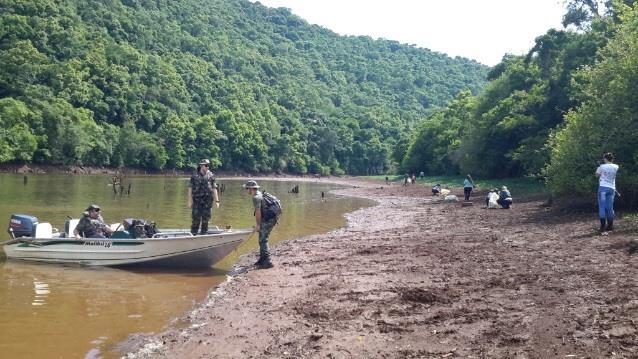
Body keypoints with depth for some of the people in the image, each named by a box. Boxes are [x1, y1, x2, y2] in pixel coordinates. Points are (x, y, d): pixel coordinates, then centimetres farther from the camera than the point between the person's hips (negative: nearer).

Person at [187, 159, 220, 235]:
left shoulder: (211, 176, 5)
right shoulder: (195, 175, 2)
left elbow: (214, 189, 6)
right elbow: (190, 188, 3)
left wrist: (217, 201, 1)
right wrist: (190, 201, -3)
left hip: (207, 201, 1)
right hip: (197, 201, -1)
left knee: (205, 219, 4)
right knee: (196, 219, -1)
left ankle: (204, 234, 14)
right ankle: (193, 235, 9)